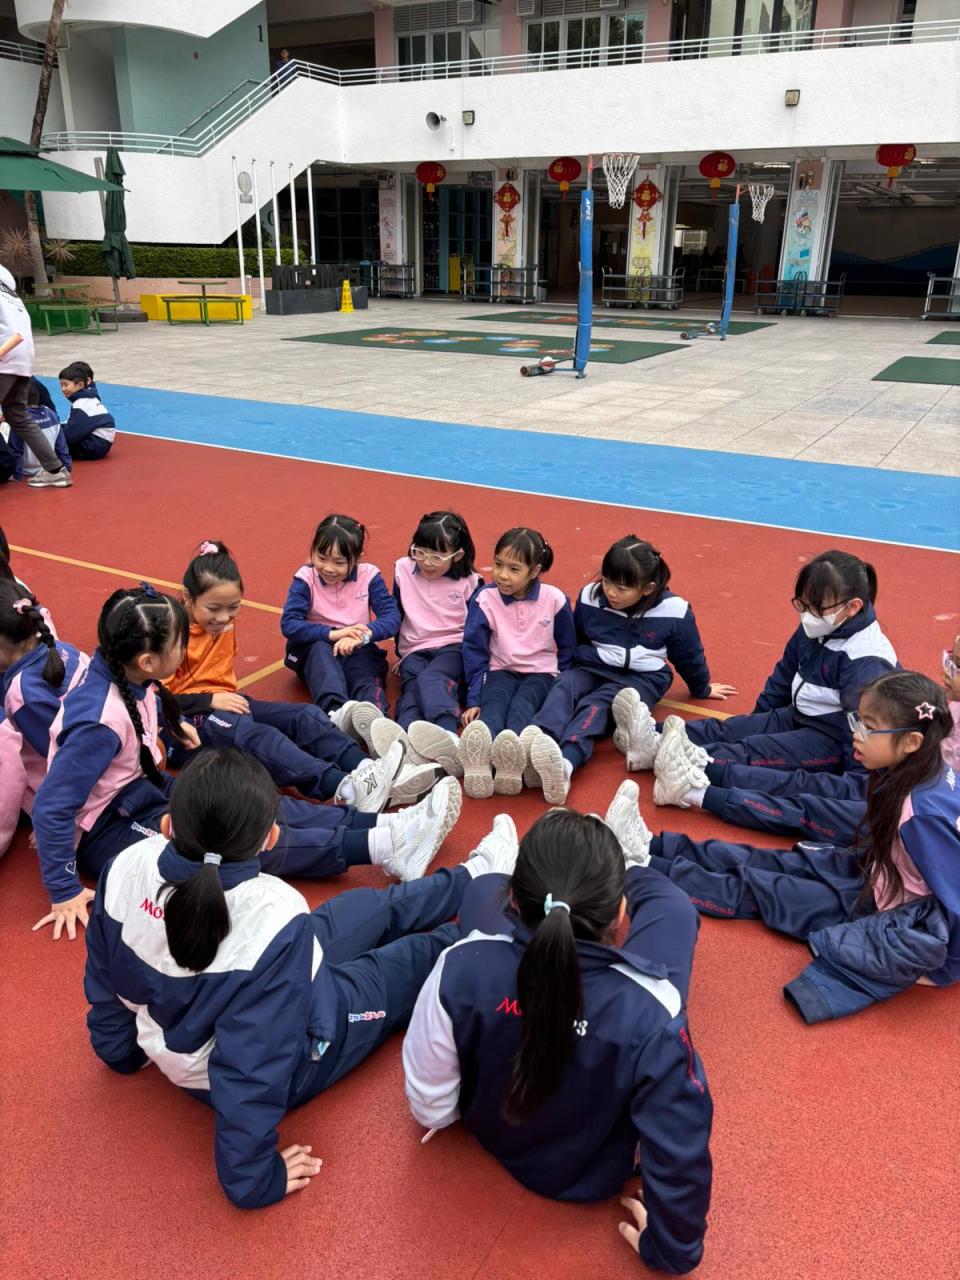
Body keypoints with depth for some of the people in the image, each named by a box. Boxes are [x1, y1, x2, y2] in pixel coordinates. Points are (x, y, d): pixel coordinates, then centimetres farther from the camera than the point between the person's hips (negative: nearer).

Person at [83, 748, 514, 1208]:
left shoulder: (127, 867, -24)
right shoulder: (272, 918, -42)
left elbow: (107, 983, -6)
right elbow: (252, 1066, -37)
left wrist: (122, 1051, 13)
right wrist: (254, 1178, -20)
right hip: (291, 1059, -5)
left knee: (379, 907, 24)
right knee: (424, 954, 19)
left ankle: (474, 878, 50)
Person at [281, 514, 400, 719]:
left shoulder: (369, 575, -4)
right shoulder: (305, 578, -7)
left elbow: (392, 617, -12)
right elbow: (288, 624, -17)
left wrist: (364, 635, -32)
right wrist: (333, 633, -31)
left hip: (357, 649, 1)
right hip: (315, 651, -1)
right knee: (321, 648, -34)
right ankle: (335, 712, -60)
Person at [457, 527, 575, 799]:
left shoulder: (554, 599, -6)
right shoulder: (485, 599, -6)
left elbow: (567, 647, 11)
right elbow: (475, 652, 1)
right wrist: (474, 700, -3)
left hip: (541, 672, 0)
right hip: (501, 670, 1)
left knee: (522, 703, -34)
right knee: (492, 702, -33)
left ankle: (512, 762, -66)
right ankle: (481, 761, -66)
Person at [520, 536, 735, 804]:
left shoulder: (673, 612, -7)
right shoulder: (590, 597, -1)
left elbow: (689, 656, 11)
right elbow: (573, 640, 19)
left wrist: (702, 689, 25)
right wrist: (568, 669, 24)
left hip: (641, 677, -3)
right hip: (592, 668, 3)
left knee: (596, 703, -35)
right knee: (565, 686, -32)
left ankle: (565, 763, -65)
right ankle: (536, 742, -63)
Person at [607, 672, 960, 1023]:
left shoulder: (924, 813, -34)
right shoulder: (910, 771, -10)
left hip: (903, 917, -7)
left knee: (759, 891, -3)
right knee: (768, 863, 4)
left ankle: (643, 868, 5)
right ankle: (654, 847, 12)